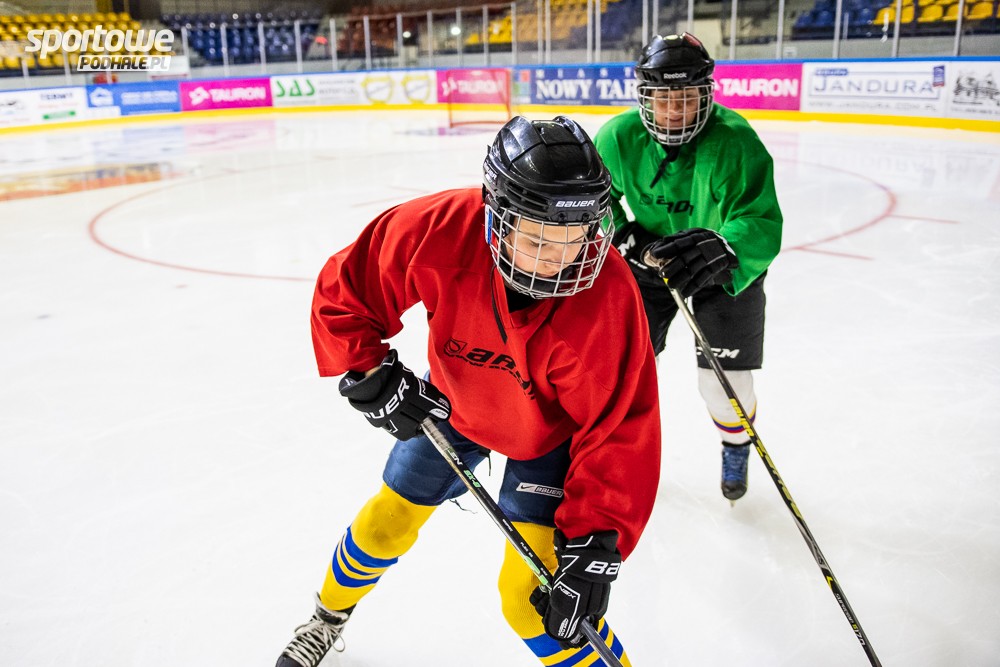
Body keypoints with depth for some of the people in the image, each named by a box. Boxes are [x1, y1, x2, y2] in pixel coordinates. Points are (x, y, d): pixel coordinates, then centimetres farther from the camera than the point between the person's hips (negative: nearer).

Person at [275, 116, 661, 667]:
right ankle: (327, 620, 51)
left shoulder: (607, 298, -36)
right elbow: (345, 290, -15)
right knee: (385, 526, 18)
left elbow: (620, 431, -29)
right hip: (455, 404, 3)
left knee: (532, 596, -12)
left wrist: (594, 549, -32)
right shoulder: (439, 229, -32)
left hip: (552, 431, -2)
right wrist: (371, 377, -23)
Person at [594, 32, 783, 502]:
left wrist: (722, 251, -58)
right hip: (648, 258, 3)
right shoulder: (619, 137, -20)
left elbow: (763, 226, -38)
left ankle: (736, 449, 32)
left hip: (728, 265, -2)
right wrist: (627, 238, -20)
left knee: (724, 380, -3)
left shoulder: (735, 142, -31)